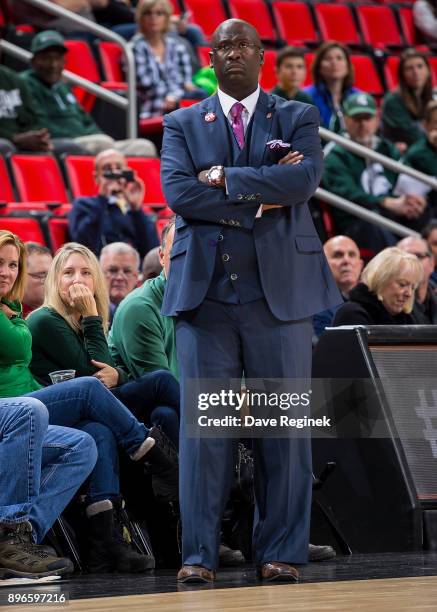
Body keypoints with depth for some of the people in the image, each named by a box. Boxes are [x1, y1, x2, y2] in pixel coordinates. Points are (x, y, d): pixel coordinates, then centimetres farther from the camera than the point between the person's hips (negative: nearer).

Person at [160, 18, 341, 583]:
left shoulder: (298, 119, 10)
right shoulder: (181, 125, 11)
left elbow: (305, 180, -10)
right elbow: (177, 191, -7)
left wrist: (225, 178, -9)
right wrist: (261, 195, -10)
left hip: (280, 291, 0)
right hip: (205, 292, 0)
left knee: (284, 425, 2)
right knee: (202, 426, -2)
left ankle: (280, 552, 8)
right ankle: (199, 553, 3)